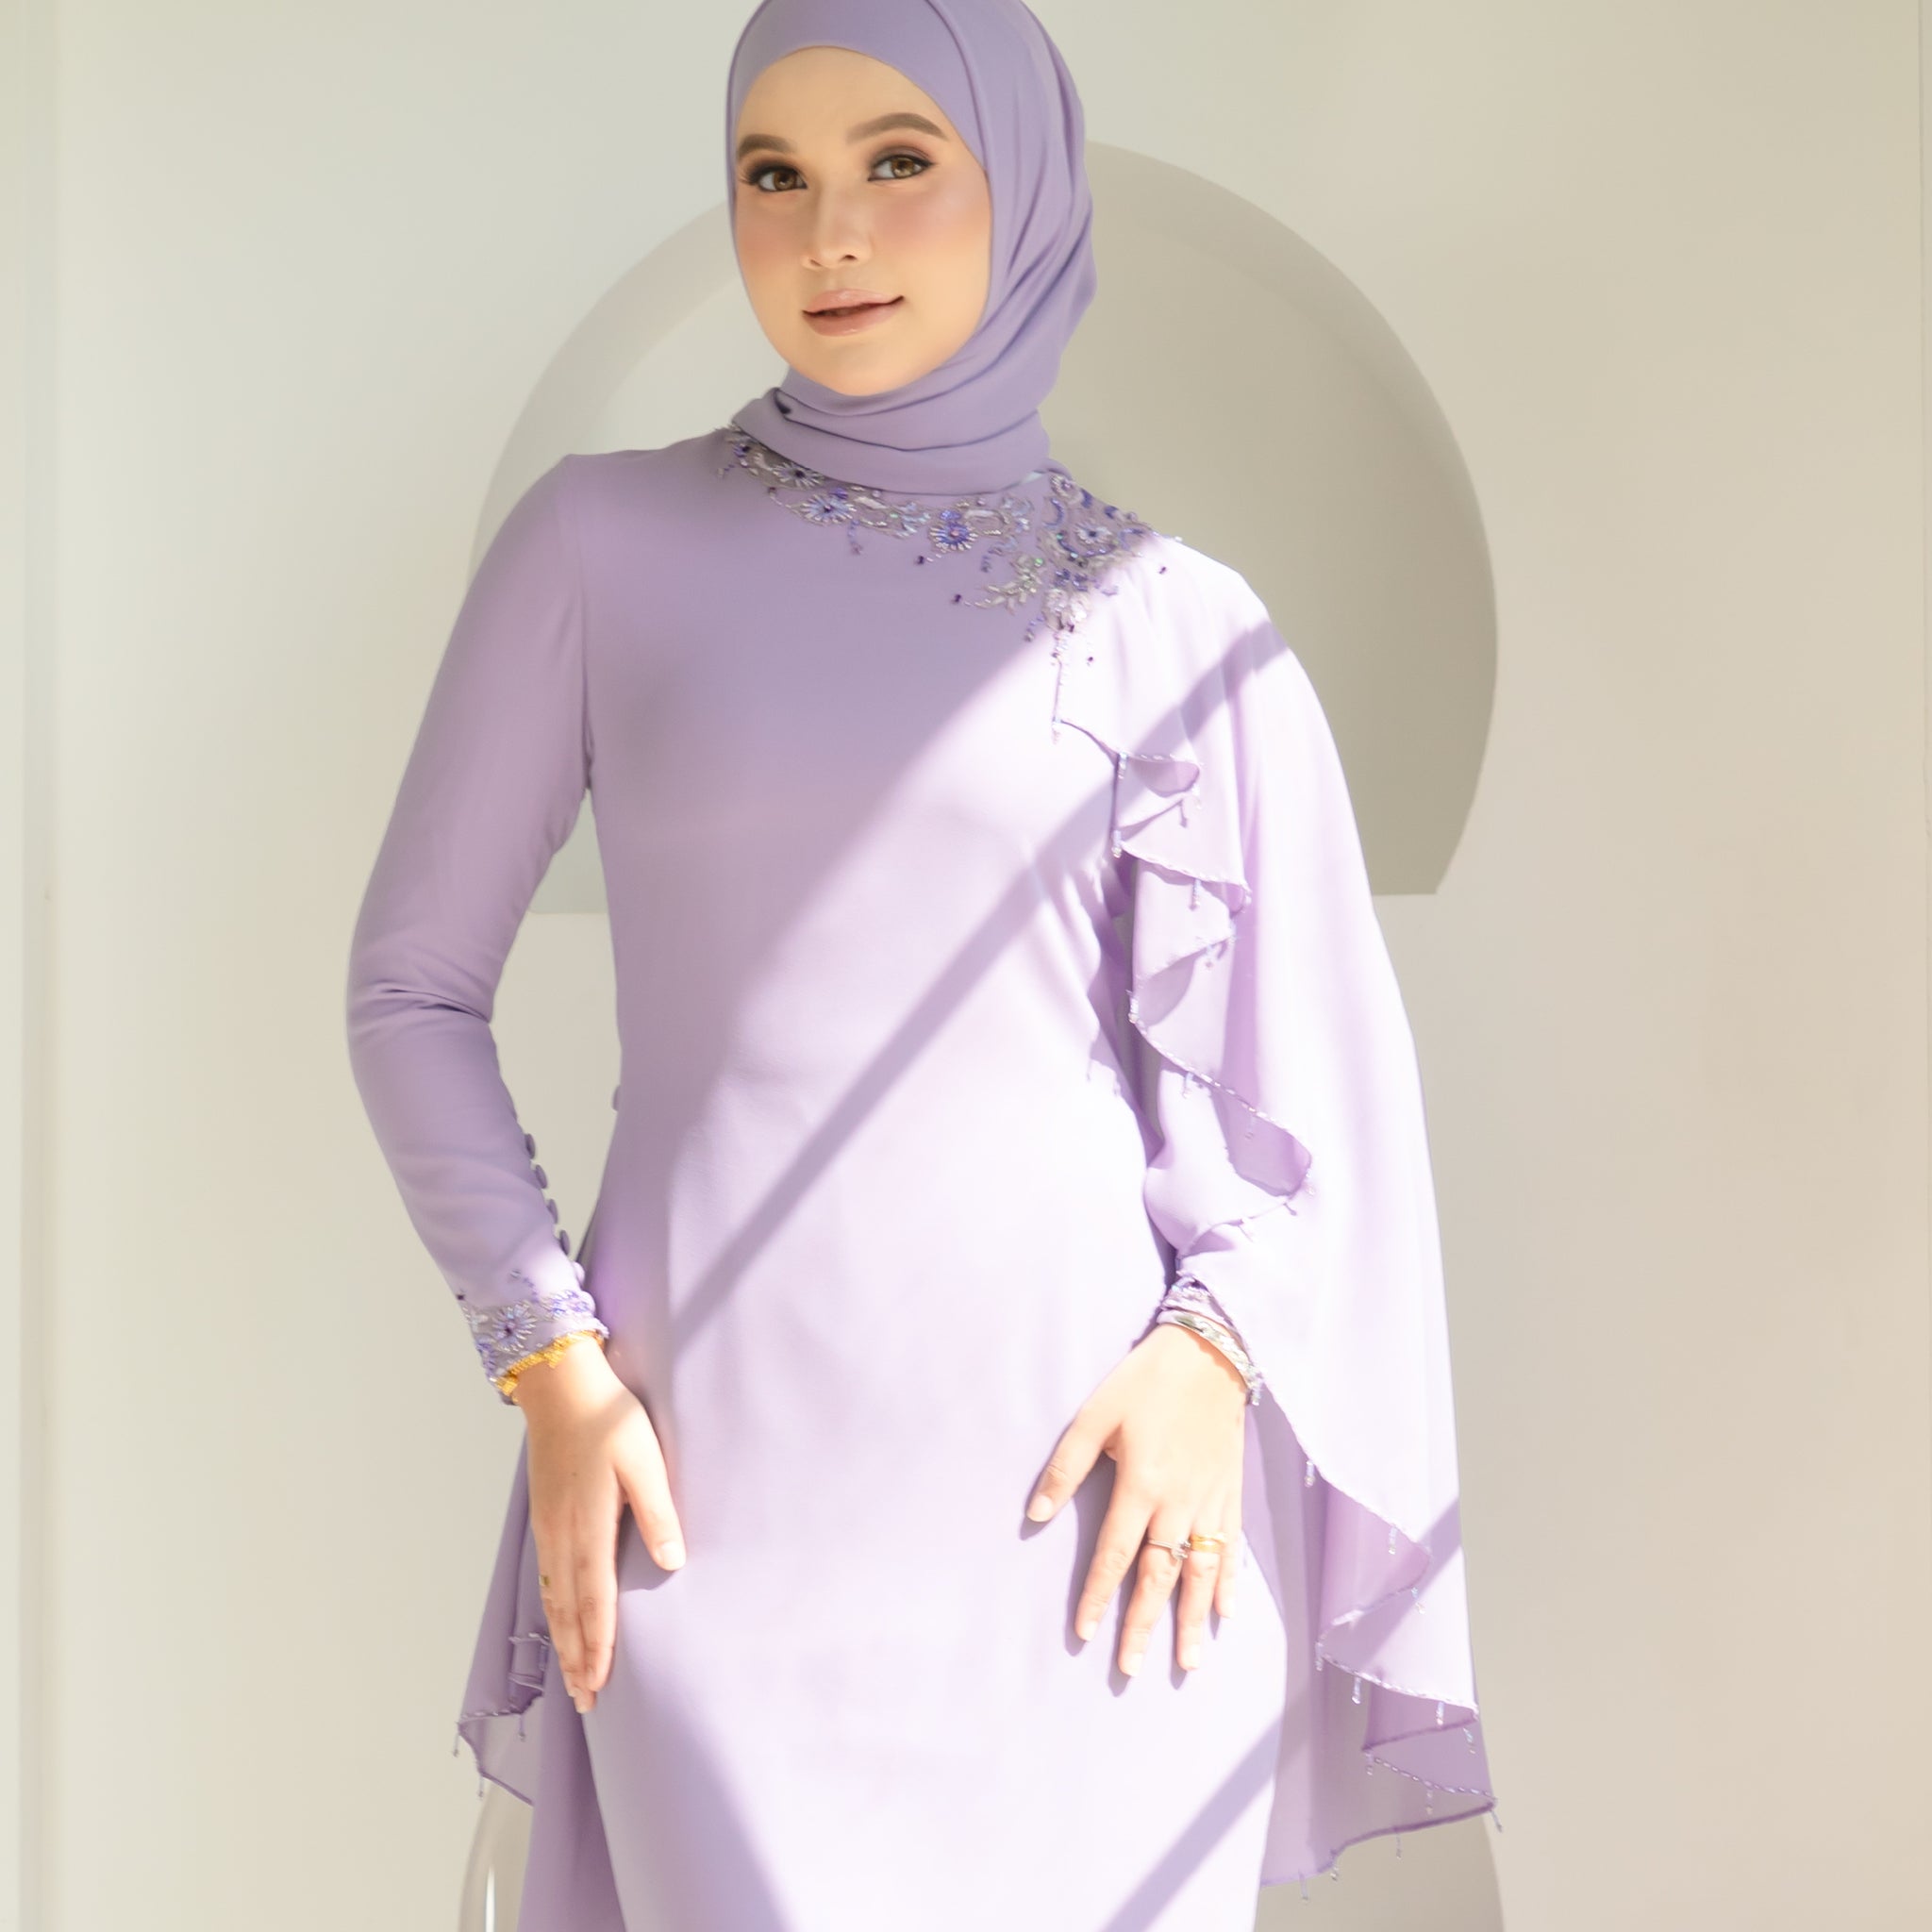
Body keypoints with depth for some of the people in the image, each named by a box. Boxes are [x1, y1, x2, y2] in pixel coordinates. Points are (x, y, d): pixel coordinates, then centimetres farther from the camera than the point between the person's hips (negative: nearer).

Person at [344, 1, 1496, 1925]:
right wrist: (548, 1364, -6)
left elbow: (1310, 1054, 8)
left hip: (1085, 1454, 1)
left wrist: (1217, 1349, -8)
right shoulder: (603, 537, 3)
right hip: (727, 1470, -1)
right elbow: (412, 984, 5)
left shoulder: (1176, 618, 6)